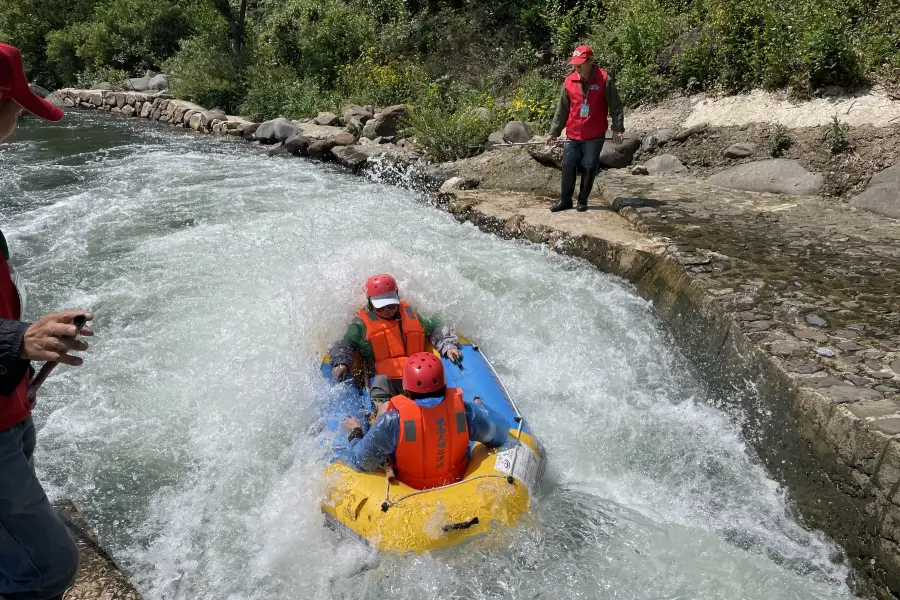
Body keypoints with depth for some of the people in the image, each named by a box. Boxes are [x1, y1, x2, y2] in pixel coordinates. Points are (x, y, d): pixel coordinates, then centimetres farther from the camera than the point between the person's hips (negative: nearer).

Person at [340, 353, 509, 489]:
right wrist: (479, 408, 10)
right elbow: (501, 434, -7)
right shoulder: (463, 409, -23)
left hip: (407, 491, -2)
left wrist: (355, 433, 0)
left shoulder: (393, 420, -30)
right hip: (457, 484, 2)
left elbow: (362, 463, -20)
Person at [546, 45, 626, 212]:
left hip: (595, 136, -3)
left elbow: (615, 106, -2)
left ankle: (583, 201, 17)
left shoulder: (604, 80, -7)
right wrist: (554, 132, 11)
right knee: (568, 166, 3)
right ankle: (565, 200, 16)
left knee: (589, 168, 3)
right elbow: (562, 109, 10)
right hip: (573, 135, 3)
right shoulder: (569, 81, 2)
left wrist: (617, 129, -8)